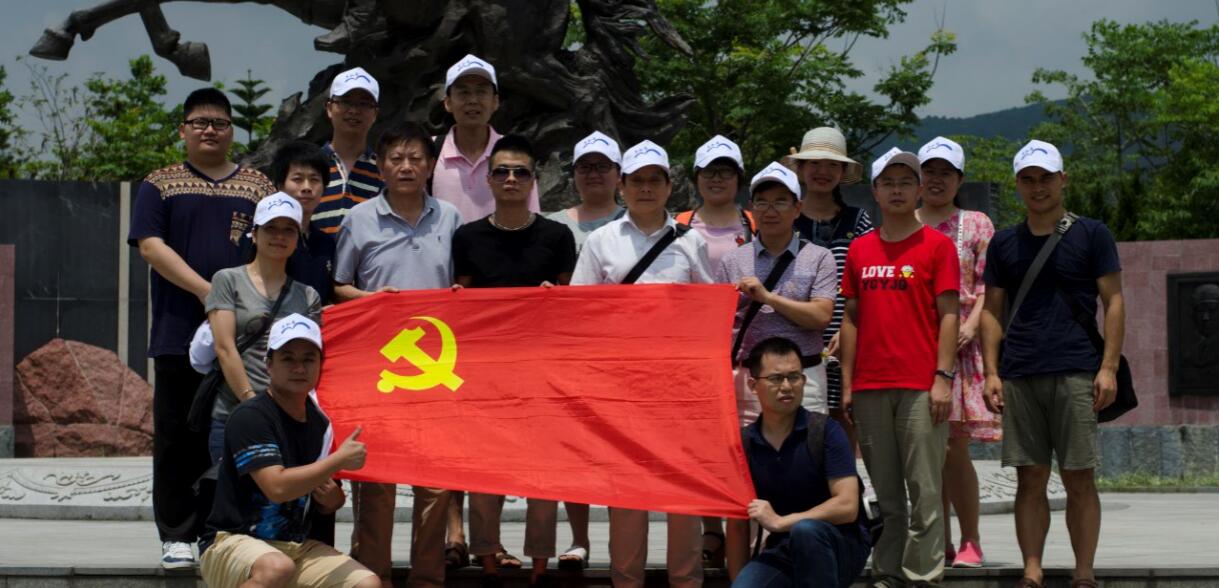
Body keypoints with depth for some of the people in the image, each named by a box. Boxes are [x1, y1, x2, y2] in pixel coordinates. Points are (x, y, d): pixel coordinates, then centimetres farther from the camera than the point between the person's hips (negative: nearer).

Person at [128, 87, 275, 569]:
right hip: (179, 334, -1)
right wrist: (204, 289, -13)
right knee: (178, 438, 1)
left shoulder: (258, 187, 13)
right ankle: (178, 534, 7)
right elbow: (151, 245, -2)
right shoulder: (159, 186, 11)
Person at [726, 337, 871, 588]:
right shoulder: (743, 444, 1)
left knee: (805, 530, -36)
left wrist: (780, 522, -24)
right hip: (782, 553, 4)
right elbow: (738, 526, 6)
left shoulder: (825, 431, -10)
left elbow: (847, 506, -20)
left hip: (839, 547, -3)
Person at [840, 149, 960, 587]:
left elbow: (948, 316, -2)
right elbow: (852, 318, 14)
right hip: (870, 387, 4)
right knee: (883, 492, 7)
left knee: (924, 489, -5)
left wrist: (943, 378, -9)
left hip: (920, 386, -4)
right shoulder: (860, 250, 12)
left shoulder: (937, 245, 2)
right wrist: (846, 384, 9)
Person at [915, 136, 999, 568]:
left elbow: (987, 286, 1)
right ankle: (939, 543, 9)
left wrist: (971, 325, -14)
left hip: (959, 345, -3)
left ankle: (970, 541, 0)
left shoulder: (976, 225, 8)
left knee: (954, 446, -10)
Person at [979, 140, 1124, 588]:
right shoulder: (1004, 244, 12)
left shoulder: (1091, 235, 4)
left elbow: (1113, 303, 2)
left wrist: (1109, 367, -7)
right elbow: (992, 311, 13)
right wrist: (991, 372, 3)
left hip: (1076, 374, -3)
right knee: (1030, 479, 3)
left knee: (1079, 479, -2)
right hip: (1019, 378, 3)